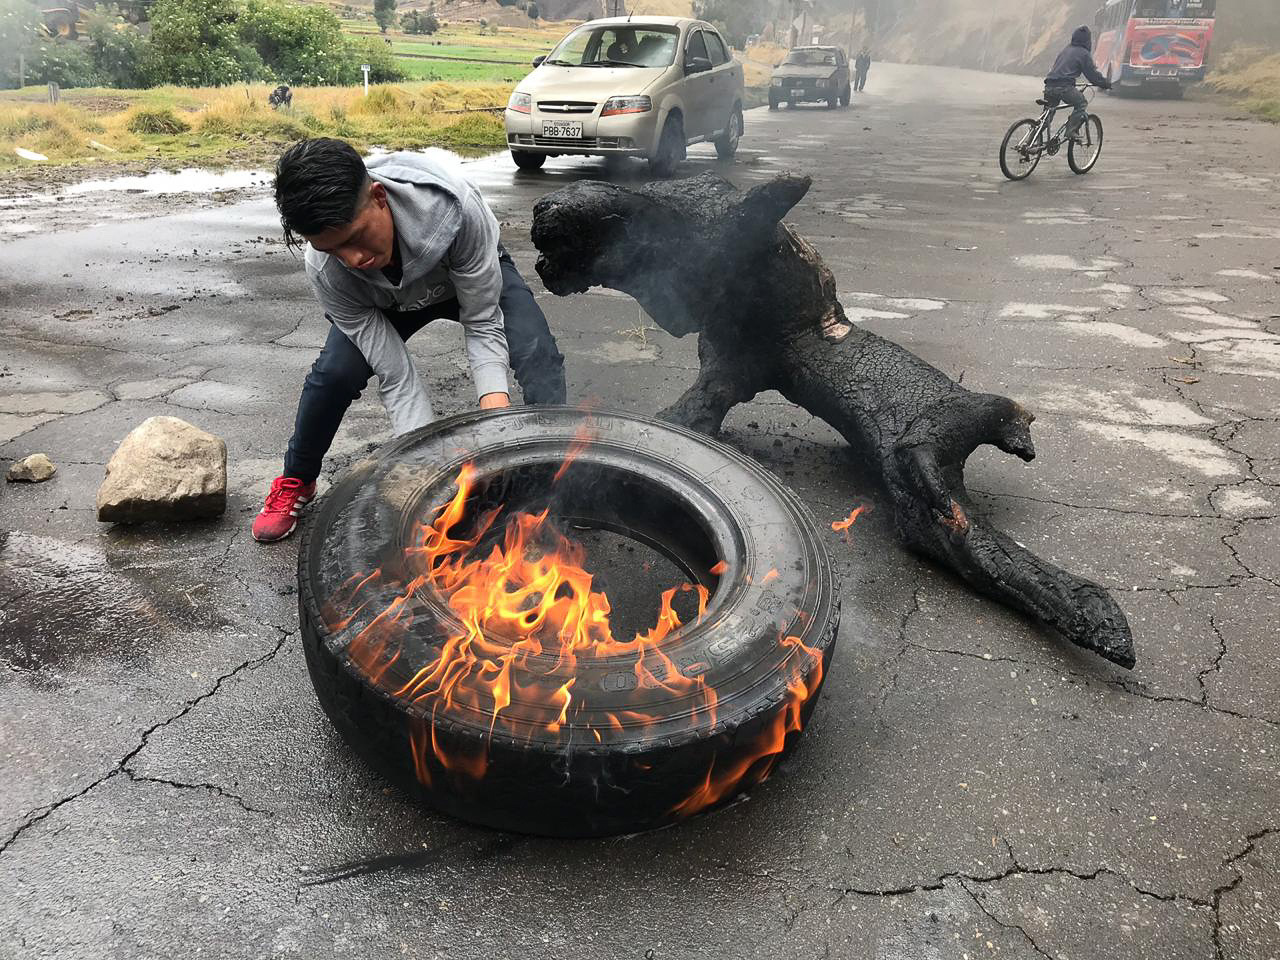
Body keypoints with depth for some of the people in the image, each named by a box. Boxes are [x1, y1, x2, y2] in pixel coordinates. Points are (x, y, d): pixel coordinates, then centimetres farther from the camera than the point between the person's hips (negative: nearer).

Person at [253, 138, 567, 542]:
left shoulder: (455, 205, -43)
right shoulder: (326, 271, -35)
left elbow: (483, 323, -31)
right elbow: (395, 376, -31)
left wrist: (495, 403, -45)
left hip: (475, 275, -1)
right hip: (389, 298, 1)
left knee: (538, 356, -27)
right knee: (334, 373, -20)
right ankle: (295, 482, 8)